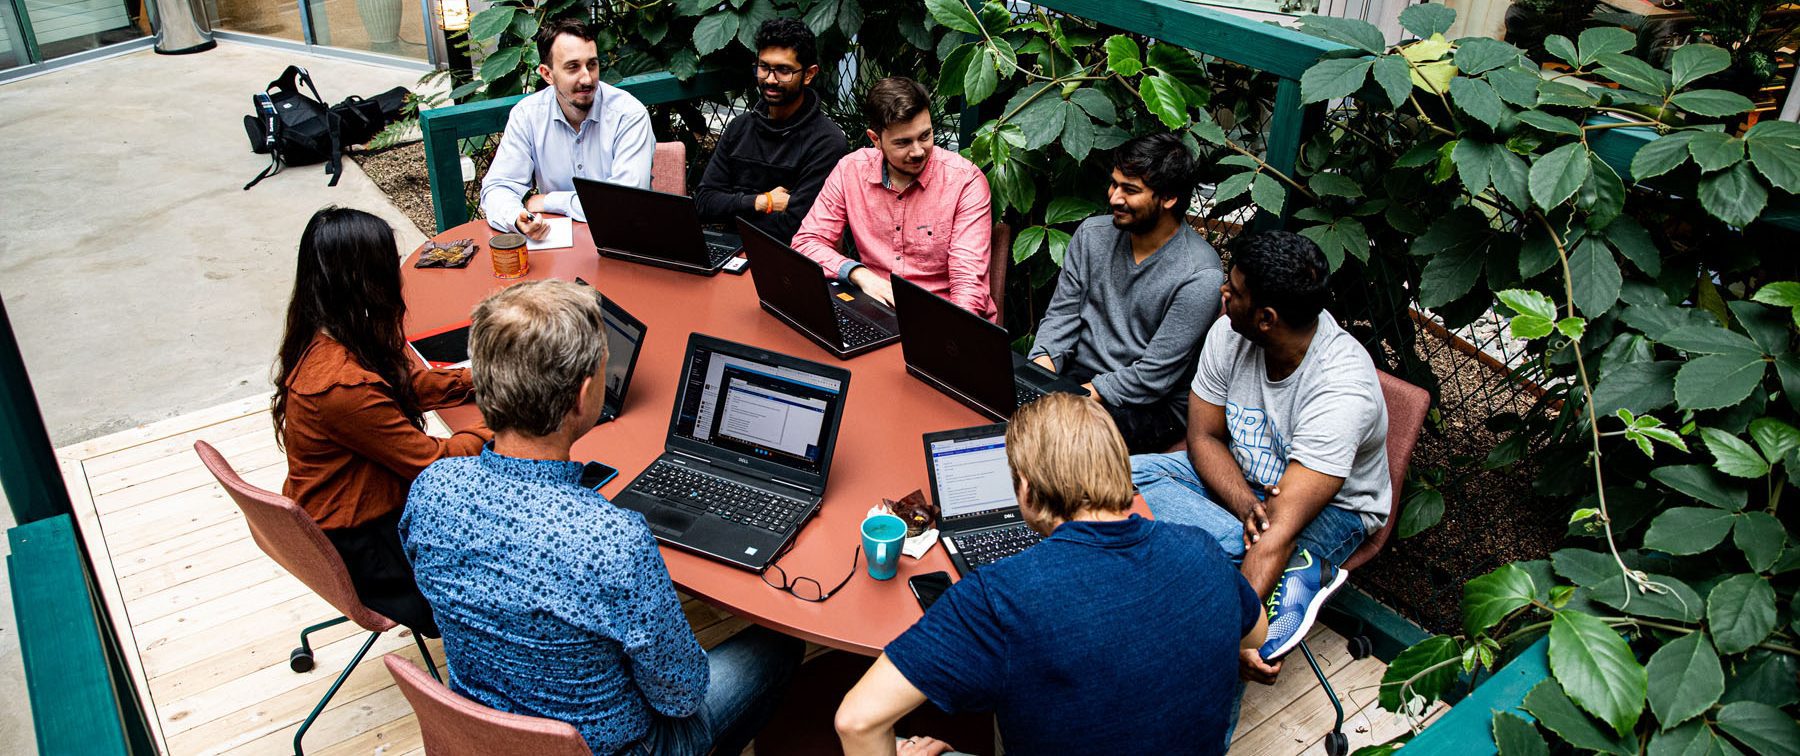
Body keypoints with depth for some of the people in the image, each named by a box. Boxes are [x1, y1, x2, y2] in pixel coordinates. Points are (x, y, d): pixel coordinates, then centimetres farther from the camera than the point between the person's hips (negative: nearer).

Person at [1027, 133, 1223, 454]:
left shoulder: (1199, 277, -17)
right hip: (1077, 372, 6)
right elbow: (1061, 314, 4)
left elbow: (1154, 376, -18)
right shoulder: (1092, 233, 3)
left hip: (1152, 404, -5)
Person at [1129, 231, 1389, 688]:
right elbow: (1204, 437, -5)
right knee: (1127, 477, -19)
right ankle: (1297, 573, -23)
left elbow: (1282, 530, -38)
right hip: (1242, 478, 7)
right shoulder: (1229, 335, -16)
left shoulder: (1341, 389, -34)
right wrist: (1246, 507, -25)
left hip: (1331, 508, -7)